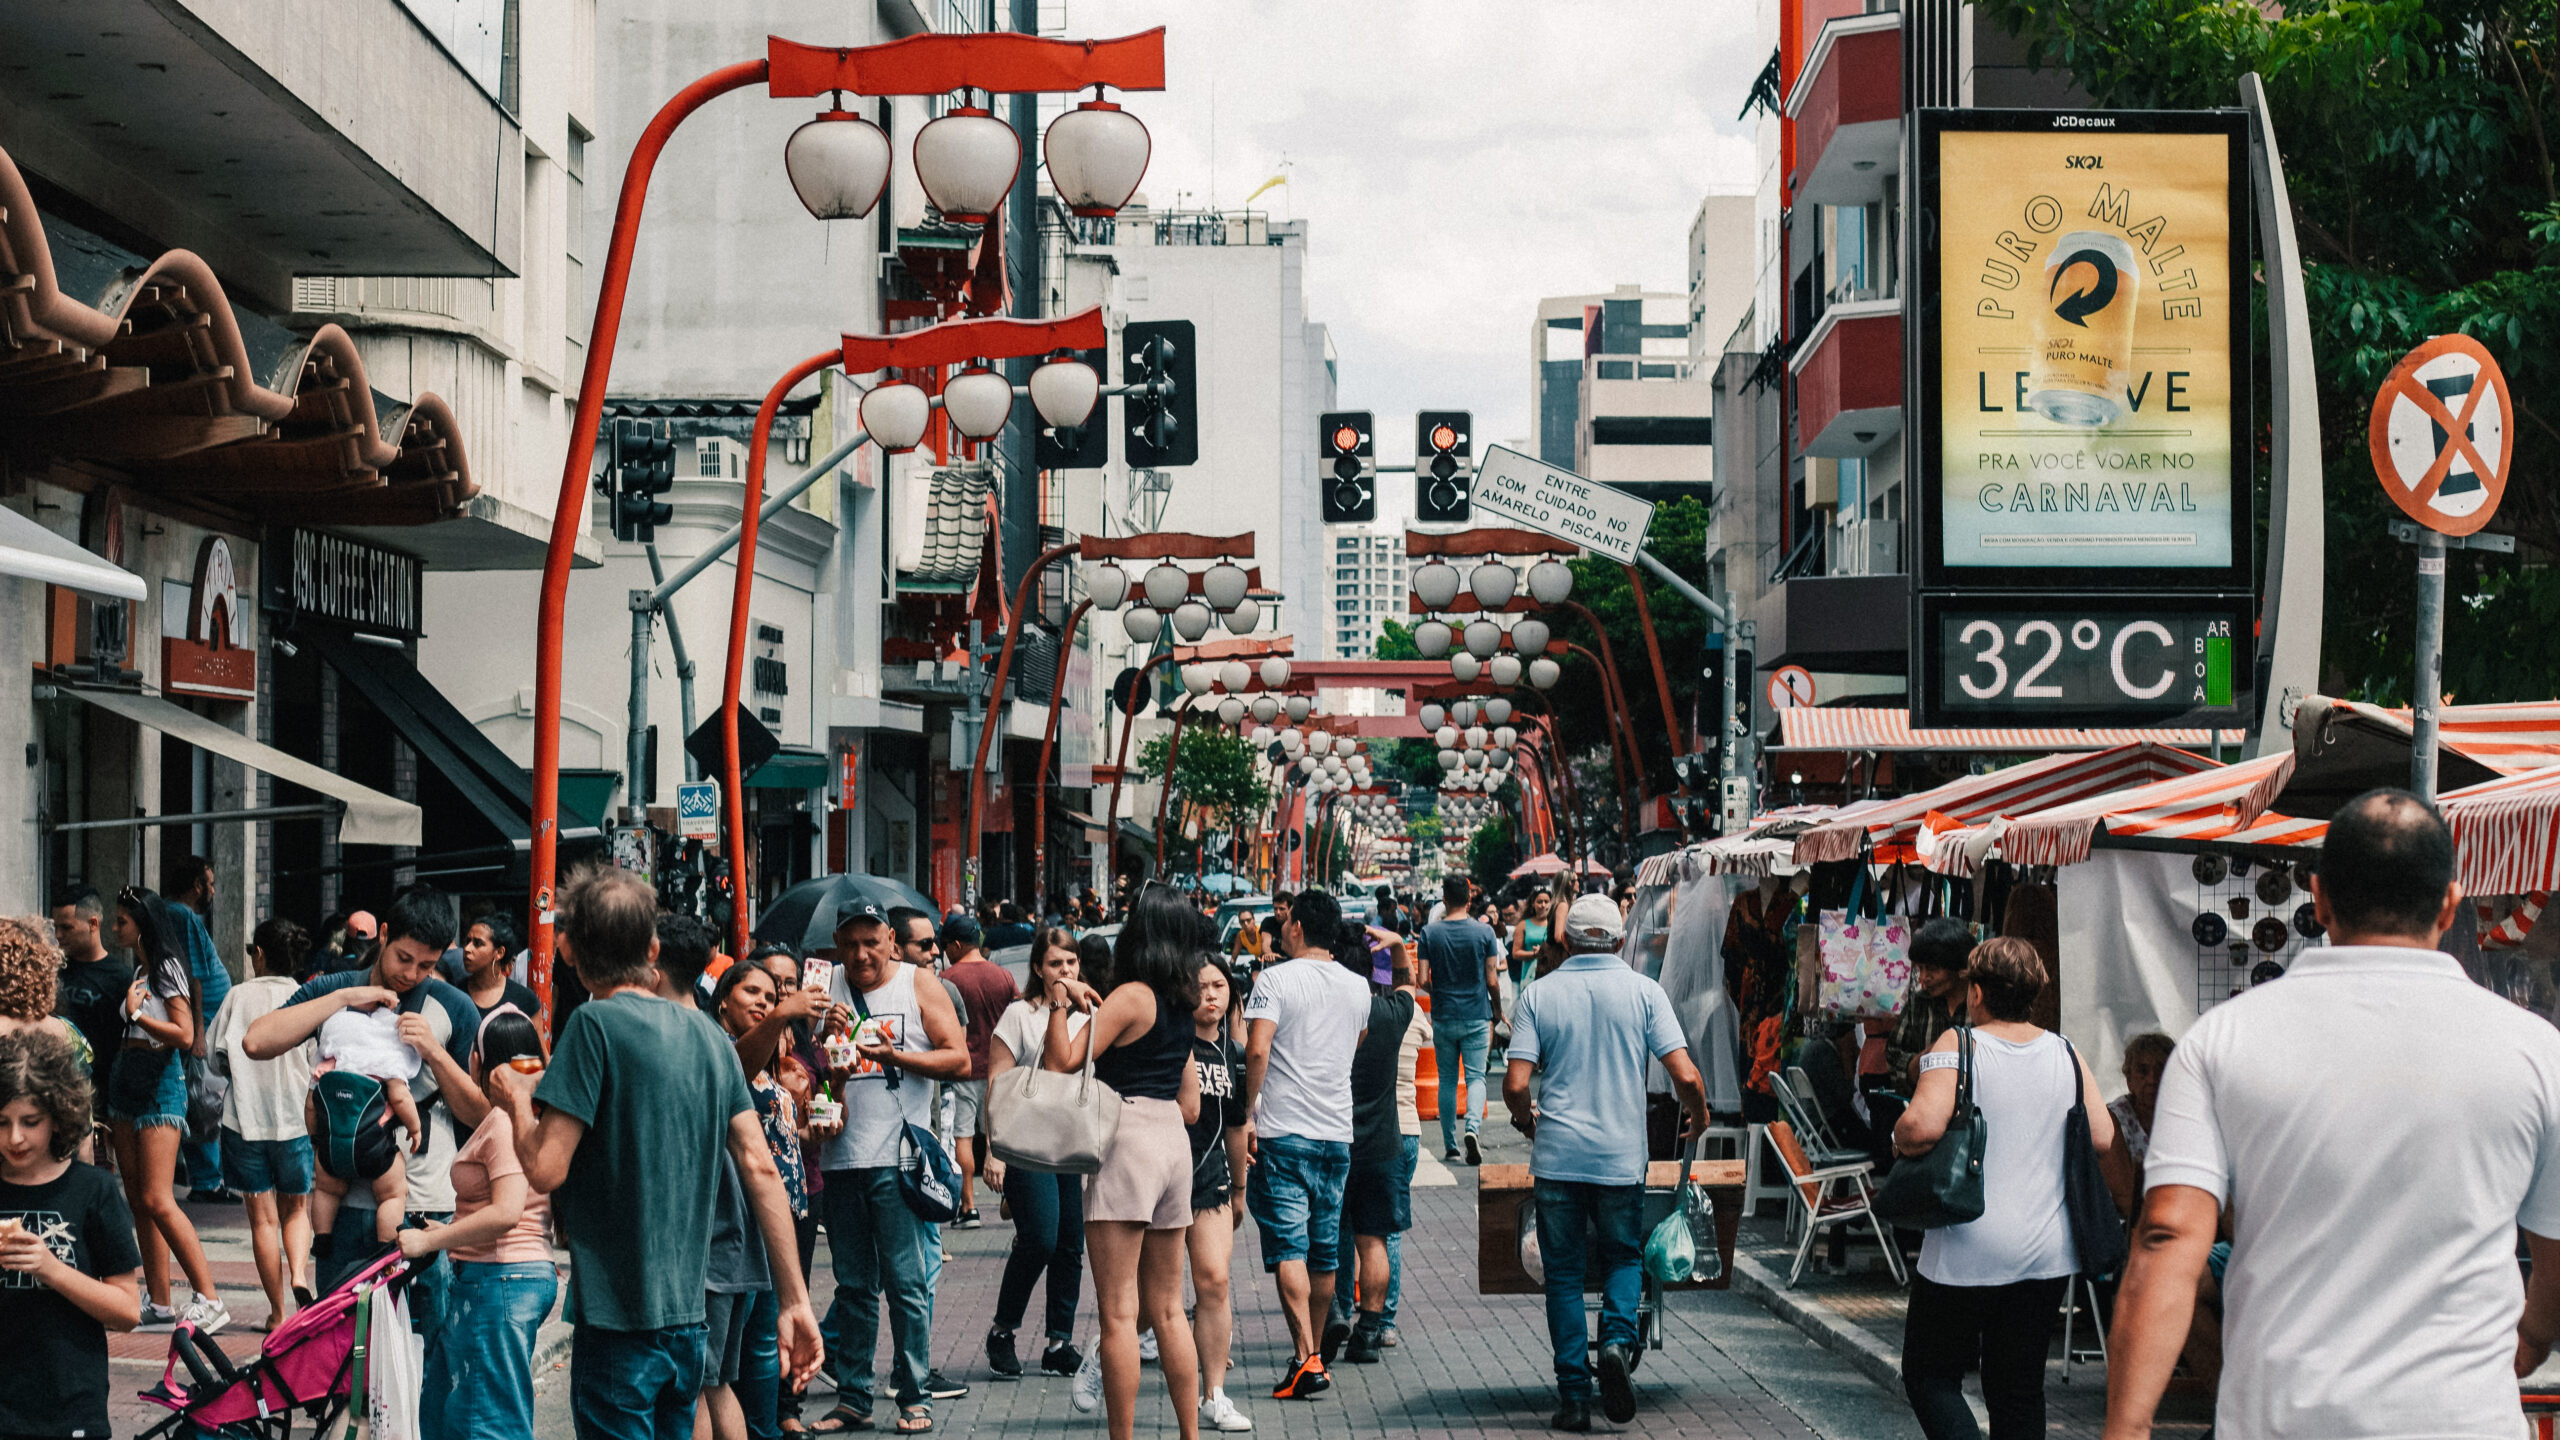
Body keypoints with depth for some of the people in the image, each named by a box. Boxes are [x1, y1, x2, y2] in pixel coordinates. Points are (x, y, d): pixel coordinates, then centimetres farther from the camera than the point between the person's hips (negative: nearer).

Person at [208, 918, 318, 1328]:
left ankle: (278, 1311, 7)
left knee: (262, 1217, 6)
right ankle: (298, 1274, -9)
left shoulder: (239, 996, -3)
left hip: (245, 1119, -1)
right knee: (295, 1209, 17)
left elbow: (217, 1058, 0)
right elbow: (320, 1066, -3)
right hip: (296, 1119, 1)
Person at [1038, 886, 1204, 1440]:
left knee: (1118, 1311, -5)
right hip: (1174, 1143, 8)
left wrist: (1061, 1002, -10)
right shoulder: (1180, 1005, 14)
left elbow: (1063, 1062, -16)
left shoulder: (1130, 997, -11)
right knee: (1167, 1308, 14)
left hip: (1127, 1143, -8)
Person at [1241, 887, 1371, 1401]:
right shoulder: (1357, 987, 9)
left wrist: (1248, 1115, -10)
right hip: (1337, 1132, 5)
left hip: (1283, 1131, -5)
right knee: (1325, 1251, 12)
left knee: (1288, 1247, -7)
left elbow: (1257, 1050, -17)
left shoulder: (1277, 979, -7)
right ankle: (1315, 1354, 22)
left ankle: (1305, 1359, -17)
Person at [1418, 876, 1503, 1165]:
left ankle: (1451, 1146, 13)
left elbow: (1424, 980, -6)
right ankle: (1472, 1126, -23)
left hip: (1443, 1016, 1)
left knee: (1447, 1080, 10)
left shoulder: (1430, 932, -4)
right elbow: (1492, 980, -4)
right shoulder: (1484, 931, -5)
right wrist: (1497, 1009, 13)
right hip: (1476, 1015, -1)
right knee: (1475, 1077, 3)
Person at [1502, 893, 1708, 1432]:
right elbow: (1685, 1076, -7)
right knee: (1623, 1256, 19)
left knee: (1564, 1271, 9)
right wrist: (1697, 1115, 14)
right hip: (1621, 1155, 0)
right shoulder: (1643, 991, -1)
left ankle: (1574, 1394, 5)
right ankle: (1618, 1340, -9)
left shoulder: (1540, 994, 0)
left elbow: (1515, 1084, -6)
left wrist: (1526, 1119, 16)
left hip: (1557, 1155, 0)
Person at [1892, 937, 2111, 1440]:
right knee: (2020, 1389, 12)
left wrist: (1899, 1141, -1)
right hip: (2047, 1253, 5)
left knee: (1930, 1375, 7)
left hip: (1967, 1254, -5)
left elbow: (1924, 1126, -23)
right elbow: (2102, 1138, 3)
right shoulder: (2066, 1053, 4)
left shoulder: (1957, 1045, -10)